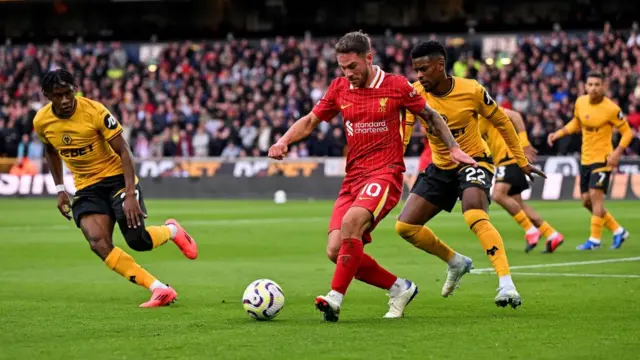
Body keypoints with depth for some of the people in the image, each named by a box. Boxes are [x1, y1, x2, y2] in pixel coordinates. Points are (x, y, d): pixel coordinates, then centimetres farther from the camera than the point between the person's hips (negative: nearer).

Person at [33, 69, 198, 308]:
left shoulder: (95, 111, -20)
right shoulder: (41, 122, -6)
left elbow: (123, 151, -17)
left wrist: (130, 194, -25)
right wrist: (60, 189, 12)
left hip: (116, 177, -4)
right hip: (86, 188, 4)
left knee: (137, 240, -16)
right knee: (98, 242, -22)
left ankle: (172, 231, 22)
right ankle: (159, 289, -19)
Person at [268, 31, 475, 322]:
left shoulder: (396, 86, -2)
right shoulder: (339, 88, 8)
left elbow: (431, 116, 11)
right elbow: (310, 121, 16)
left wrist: (453, 148, 1)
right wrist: (284, 141, -2)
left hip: (385, 173, -5)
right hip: (353, 178, 6)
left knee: (351, 223, -32)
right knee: (336, 251, -8)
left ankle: (335, 300, -30)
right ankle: (399, 288, 11)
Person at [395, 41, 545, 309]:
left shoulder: (472, 91, -17)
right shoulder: (414, 94, -12)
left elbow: (501, 122, -3)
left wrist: (522, 162, 3)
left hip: (474, 161, -5)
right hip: (440, 167, 5)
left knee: (475, 217, -33)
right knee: (405, 226, -1)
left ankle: (507, 284, -35)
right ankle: (456, 262, 22)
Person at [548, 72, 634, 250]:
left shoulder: (611, 109, -16)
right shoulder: (580, 102, 1)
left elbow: (627, 132, -9)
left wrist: (617, 153, -21)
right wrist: (558, 134, 8)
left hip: (602, 159, -7)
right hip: (585, 159, 7)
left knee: (595, 195, -17)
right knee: (586, 201, 7)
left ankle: (595, 239, -9)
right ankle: (618, 231, 21)